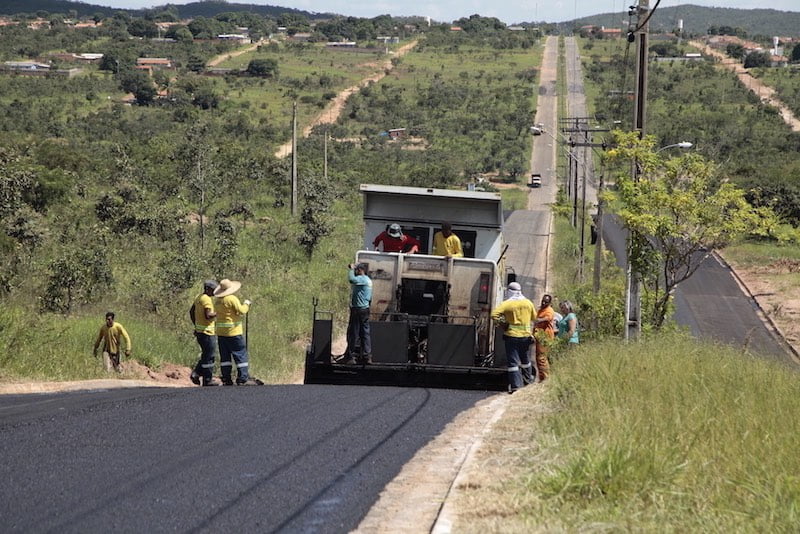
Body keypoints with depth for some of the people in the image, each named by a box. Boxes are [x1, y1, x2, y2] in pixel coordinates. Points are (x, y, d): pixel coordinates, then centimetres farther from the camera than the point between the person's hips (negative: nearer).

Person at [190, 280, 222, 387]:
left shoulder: (199, 298, 13)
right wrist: (218, 313, -13)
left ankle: (196, 374, 13)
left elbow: (192, 311, 21)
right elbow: (208, 315, -27)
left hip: (199, 330, 10)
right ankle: (207, 380, 2)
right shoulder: (207, 300, -17)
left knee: (206, 355, 19)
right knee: (209, 356, -2)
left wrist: (196, 326, 24)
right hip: (207, 332, -10)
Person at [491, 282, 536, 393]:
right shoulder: (528, 303, 2)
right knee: (525, 359, 23)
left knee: (513, 362, -1)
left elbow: (494, 314, -21)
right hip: (526, 335, 4)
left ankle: (516, 385, -9)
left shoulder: (507, 303, -11)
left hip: (512, 335, -4)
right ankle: (527, 380, 39)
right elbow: (534, 317, 14)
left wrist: (502, 323, -8)